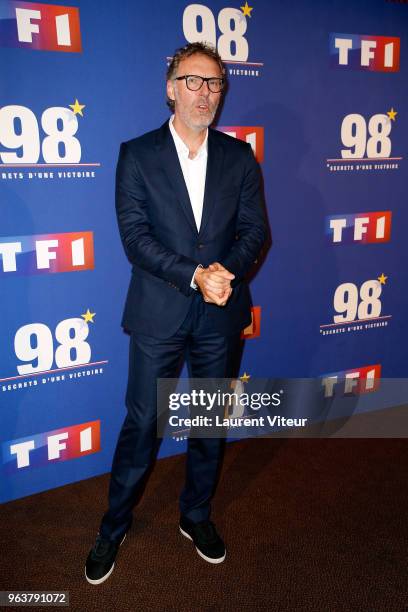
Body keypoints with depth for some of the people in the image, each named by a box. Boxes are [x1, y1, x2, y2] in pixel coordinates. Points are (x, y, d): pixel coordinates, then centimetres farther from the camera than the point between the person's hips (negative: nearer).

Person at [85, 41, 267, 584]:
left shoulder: (239, 157, 6)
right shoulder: (137, 154, -2)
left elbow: (255, 228, 1)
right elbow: (134, 236, -10)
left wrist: (227, 271, -19)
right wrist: (195, 275, -21)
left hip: (220, 316, 3)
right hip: (159, 315, -3)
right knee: (141, 424, 6)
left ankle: (196, 516, 38)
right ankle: (113, 529, 28)